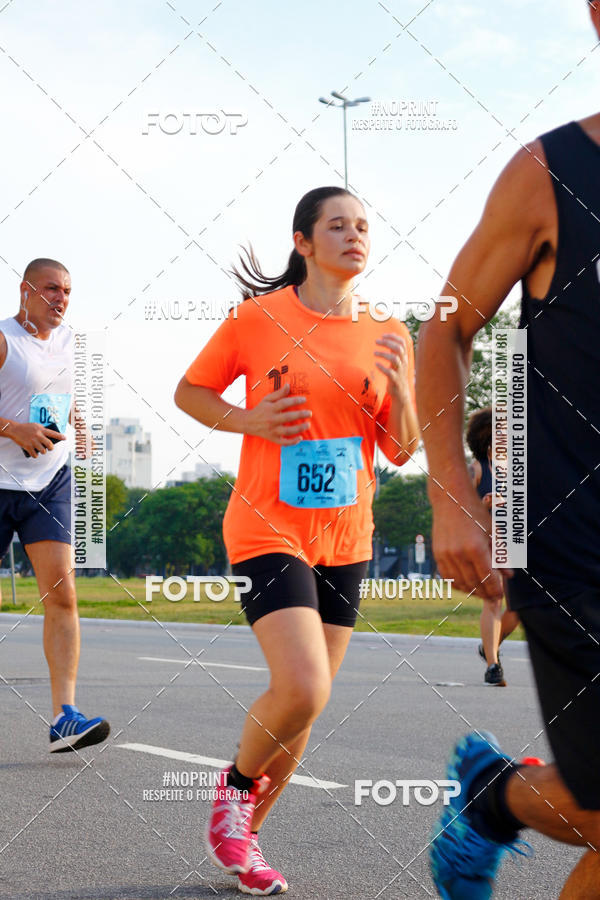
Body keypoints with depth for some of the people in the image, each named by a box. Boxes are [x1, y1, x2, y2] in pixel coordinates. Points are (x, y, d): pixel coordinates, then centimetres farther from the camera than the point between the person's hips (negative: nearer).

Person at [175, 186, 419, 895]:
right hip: (267, 528, -5)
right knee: (302, 690, -20)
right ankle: (238, 782, 10)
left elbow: (402, 452, 8)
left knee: (305, 705, 7)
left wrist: (399, 386, -11)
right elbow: (189, 392, 6)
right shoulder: (256, 318, -5)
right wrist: (248, 421, -12)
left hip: (345, 538, 5)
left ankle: (240, 834, 27)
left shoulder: (387, 335, 5)